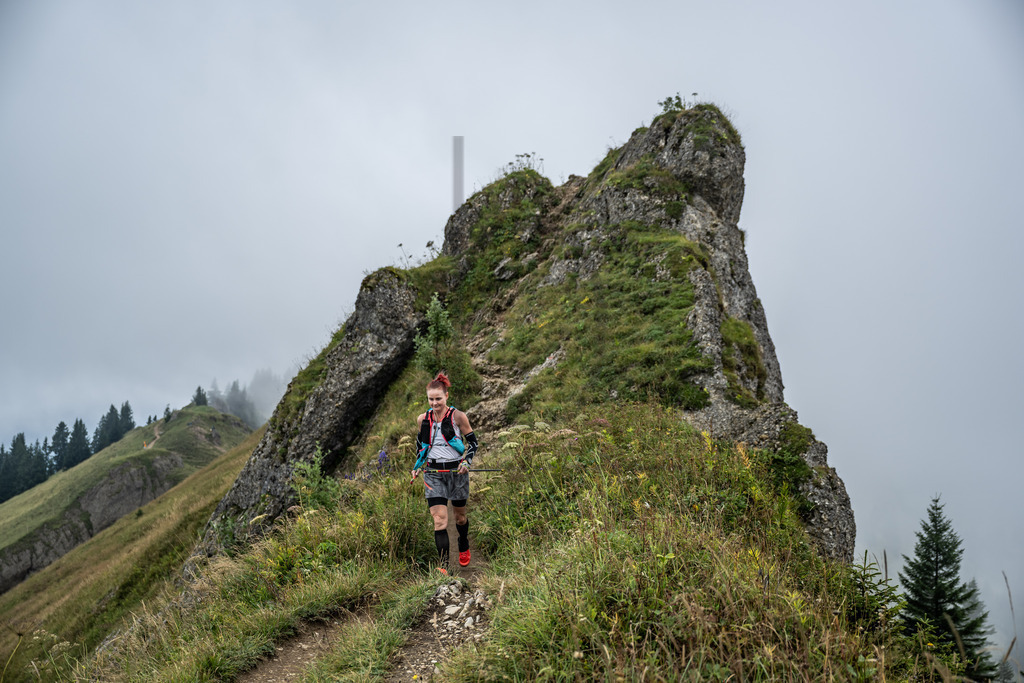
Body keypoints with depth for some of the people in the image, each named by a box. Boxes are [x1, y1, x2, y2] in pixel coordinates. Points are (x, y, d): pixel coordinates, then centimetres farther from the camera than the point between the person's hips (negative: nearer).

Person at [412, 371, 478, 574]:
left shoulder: (458, 416, -7)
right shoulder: (422, 419, 2)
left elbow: (472, 442, 1)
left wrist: (467, 461, -13)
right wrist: (417, 466, 12)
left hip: (456, 470, -1)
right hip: (433, 472, 1)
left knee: (460, 514, 16)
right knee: (439, 518, -11)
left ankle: (464, 547, 45)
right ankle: (443, 565, -11)